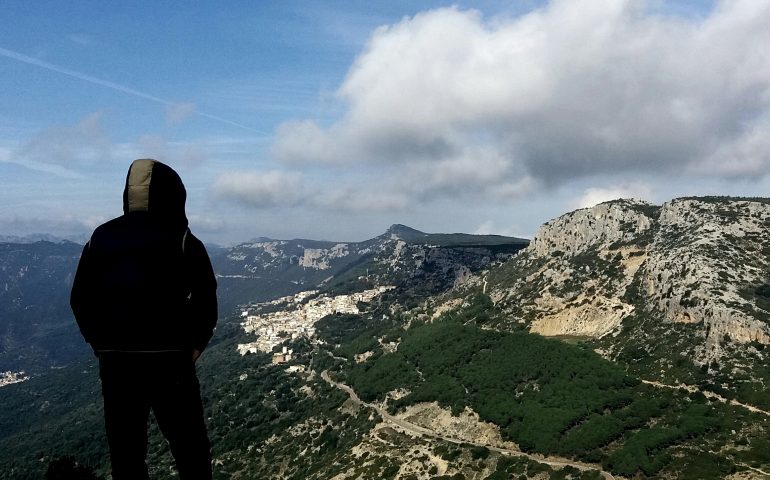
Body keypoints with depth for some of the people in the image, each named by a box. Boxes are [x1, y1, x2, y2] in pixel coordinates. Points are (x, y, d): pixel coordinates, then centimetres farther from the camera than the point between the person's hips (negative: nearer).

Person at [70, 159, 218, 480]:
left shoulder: (100, 238, 8)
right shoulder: (182, 240, -4)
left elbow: (80, 300, 10)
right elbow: (205, 299, -9)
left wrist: (101, 344, 14)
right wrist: (194, 345, 2)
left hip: (113, 361, 4)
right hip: (169, 359, -4)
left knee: (125, 453, 13)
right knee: (190, 450, 7)